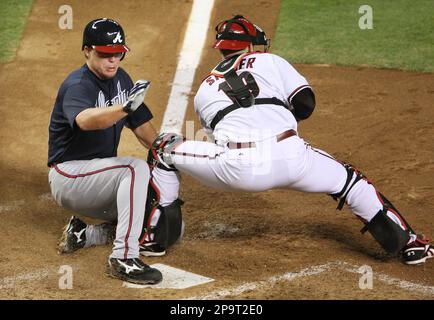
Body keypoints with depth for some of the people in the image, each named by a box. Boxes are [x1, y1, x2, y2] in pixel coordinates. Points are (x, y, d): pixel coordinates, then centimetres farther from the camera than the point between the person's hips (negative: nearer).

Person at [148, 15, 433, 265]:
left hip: (238, 170, 1)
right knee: (348, 180, 24)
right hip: (288, 157, -1)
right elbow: (306, 103, 12)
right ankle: (409, 243, 24)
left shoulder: (204, 91, 28)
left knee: (165, 146, 23)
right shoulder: (270, 62, 22)